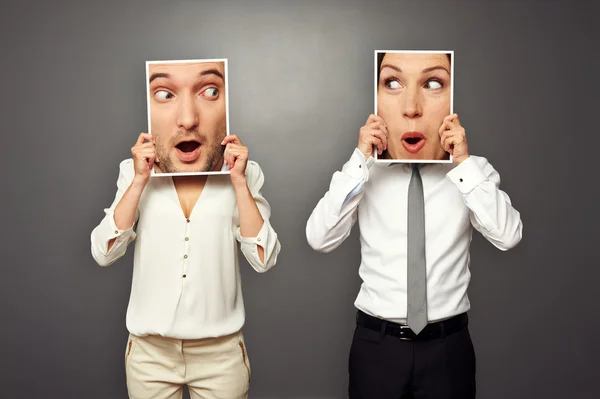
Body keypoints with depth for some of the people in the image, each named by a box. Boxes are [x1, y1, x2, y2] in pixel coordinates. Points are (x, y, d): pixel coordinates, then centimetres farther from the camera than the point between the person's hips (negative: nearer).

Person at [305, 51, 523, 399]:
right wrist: (360, 159, -17)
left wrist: (464, 162, -19)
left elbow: (508, 236, -13)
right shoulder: (366, 171, -2)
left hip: (448, 344, 1)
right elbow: (320, 239, -12)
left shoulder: (473, 170, -1)